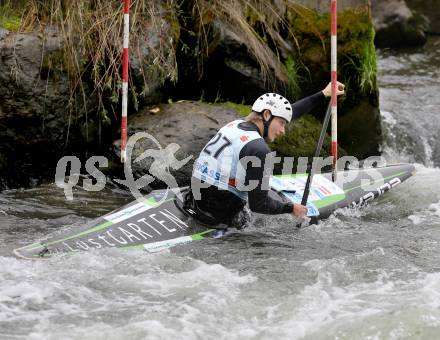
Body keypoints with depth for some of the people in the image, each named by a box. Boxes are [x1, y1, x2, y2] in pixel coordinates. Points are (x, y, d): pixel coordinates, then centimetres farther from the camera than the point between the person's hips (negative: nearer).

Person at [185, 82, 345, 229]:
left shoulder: (236, 124, 5)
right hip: (221, 212, -7)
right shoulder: (258, 149, -21)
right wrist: (291, 208, -1)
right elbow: (258, 204, -16)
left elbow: (292, 112, 18)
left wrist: (323, 94, 24)